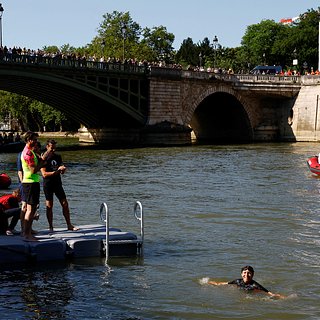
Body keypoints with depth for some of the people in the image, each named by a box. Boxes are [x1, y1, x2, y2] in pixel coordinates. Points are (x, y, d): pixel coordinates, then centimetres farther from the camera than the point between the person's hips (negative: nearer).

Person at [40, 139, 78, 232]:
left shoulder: (58, 157, 11)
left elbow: (62, 171, 13)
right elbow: (44, 174, -14)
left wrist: (62, 169, -11)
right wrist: (56, 172, -18)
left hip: (58, 183, 5)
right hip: (48, 185, -5)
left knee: (65, 204, 3)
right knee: (49, 206, 0)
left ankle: (69, 225, 10)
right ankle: (51, 227, 8)